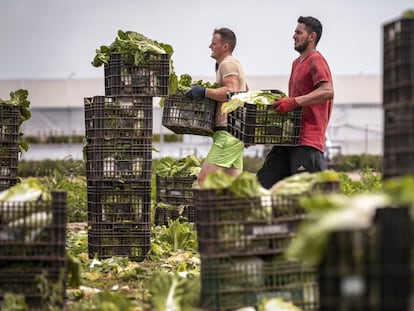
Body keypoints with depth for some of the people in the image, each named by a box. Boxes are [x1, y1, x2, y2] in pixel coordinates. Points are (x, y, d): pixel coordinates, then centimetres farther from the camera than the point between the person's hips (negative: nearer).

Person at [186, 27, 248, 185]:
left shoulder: (228, 63, -9)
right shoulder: (234, 63, 24)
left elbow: (231, 91, -24)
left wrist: (204, 92, -21)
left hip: (228, 132, -11)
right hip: (237, 132, 11)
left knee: (204, 178, -15)